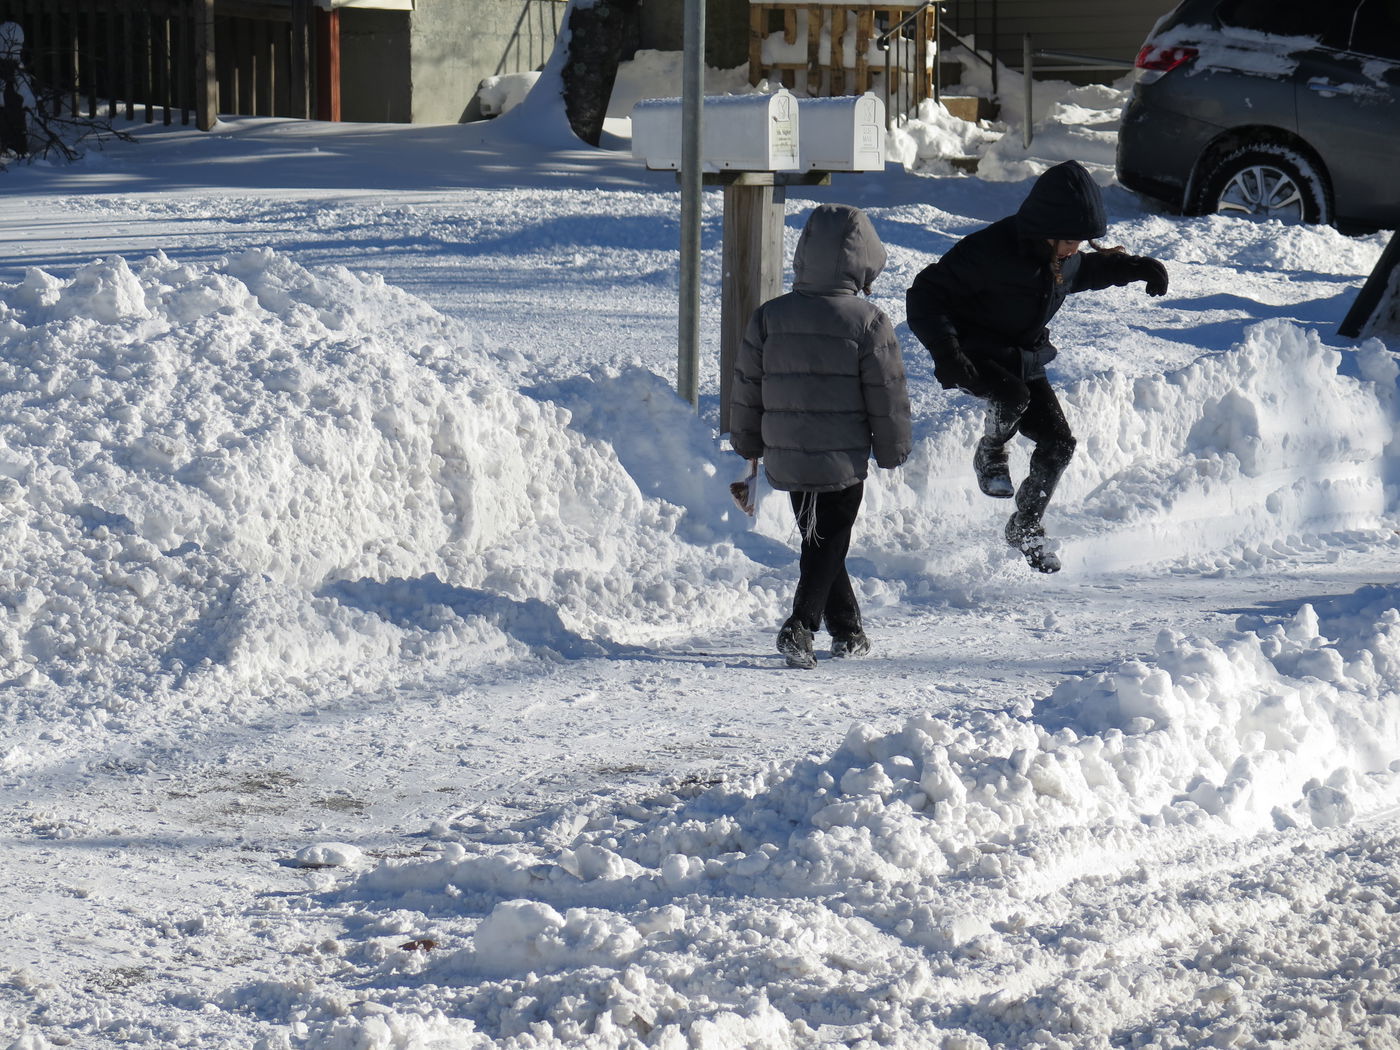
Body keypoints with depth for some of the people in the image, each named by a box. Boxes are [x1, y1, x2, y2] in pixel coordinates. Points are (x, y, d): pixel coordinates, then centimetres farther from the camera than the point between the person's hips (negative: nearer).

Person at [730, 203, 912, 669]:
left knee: (817, 540, 18)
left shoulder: (769, 316, -1)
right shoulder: (868, 322, -11)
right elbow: (887, 396, -6)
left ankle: (848, 629, 26)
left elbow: (746, 387, 6)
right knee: (829, 545, 4)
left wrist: (749, 444, 19)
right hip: (844, 461, -4)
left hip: (786, 461, 4)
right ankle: (802, 624, -14)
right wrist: (893, 450, 9)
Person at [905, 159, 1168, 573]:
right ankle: (990, 455, -2)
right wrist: (946, 353, -41)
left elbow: (1083, 271, 21)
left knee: (1057, 443, -3)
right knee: (1012, 396, -37)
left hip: (1024, 359, 7)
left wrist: (1135, 267, 8)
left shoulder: (1064, 256, -6)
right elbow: (925, 296, -28)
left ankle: (1026, 528, 19)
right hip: (976, 356, -7)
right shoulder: (989, 251, -29)